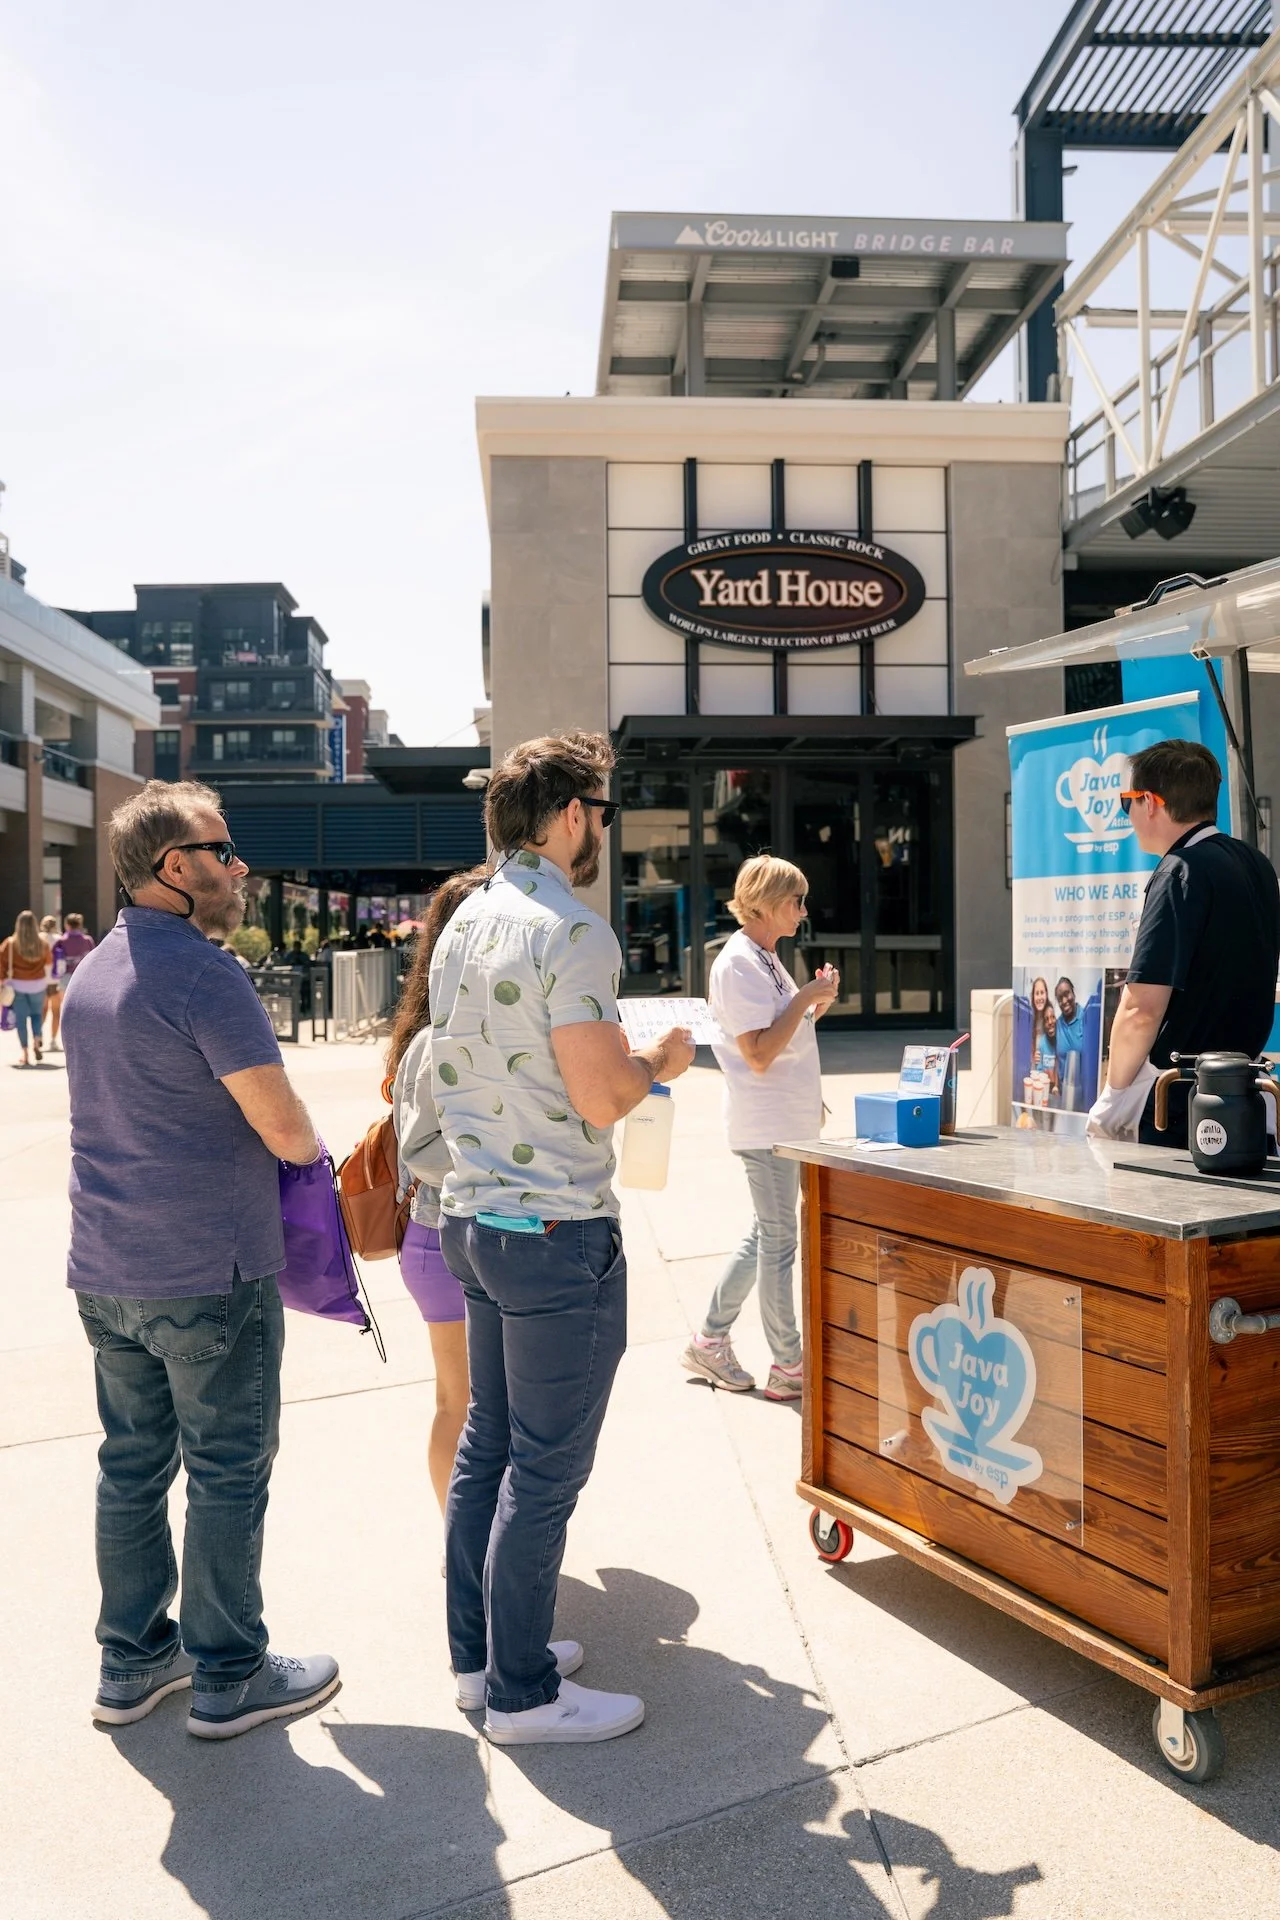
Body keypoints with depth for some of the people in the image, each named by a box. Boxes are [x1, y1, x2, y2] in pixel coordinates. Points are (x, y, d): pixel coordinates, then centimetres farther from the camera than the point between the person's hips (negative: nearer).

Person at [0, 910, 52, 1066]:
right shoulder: (42, 943, -4)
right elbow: (49, 961, 11)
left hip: (17, 985, -2)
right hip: (37, 984, 2)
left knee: (21, 1018, 4)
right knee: (37, 1013, 20)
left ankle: (25, 1054, 2)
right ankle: (36, 1042, 1)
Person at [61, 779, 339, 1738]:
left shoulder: (91, 972, 10)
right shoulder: (203, 971, -19)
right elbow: (285, 1128, -20)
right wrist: (312, 1144, 3)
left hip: (106, 1269, 8)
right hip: (208, 1272, -8)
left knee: (133, 1464, 17)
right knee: (228, 1472, 5)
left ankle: (133, 1659, 31)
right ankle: (229, 1677, 19)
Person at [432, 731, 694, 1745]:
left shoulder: (465, 923, 10)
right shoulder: (572, 931, -17)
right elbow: (601, 1099, -20)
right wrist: (662, 1061, -1)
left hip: (473, 1217, 9)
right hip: (557, 1232, -9)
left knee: (487, 1445, 18)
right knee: (545, 1469, 3)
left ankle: (480, 1652, 32)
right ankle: (523, 1693, 17)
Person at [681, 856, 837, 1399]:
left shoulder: (766, 960, 15)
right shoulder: (738, 963, -16)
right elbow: (759, 1054, -22)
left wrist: (817, 1004, 7)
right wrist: (806, 998, -18)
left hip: (788, 1122, 10)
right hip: (766, 1124, -10)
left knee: (765, 1235, 15)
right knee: (778, 1240, -1)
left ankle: (710, 1343, 25)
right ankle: (788, 1368, 9)